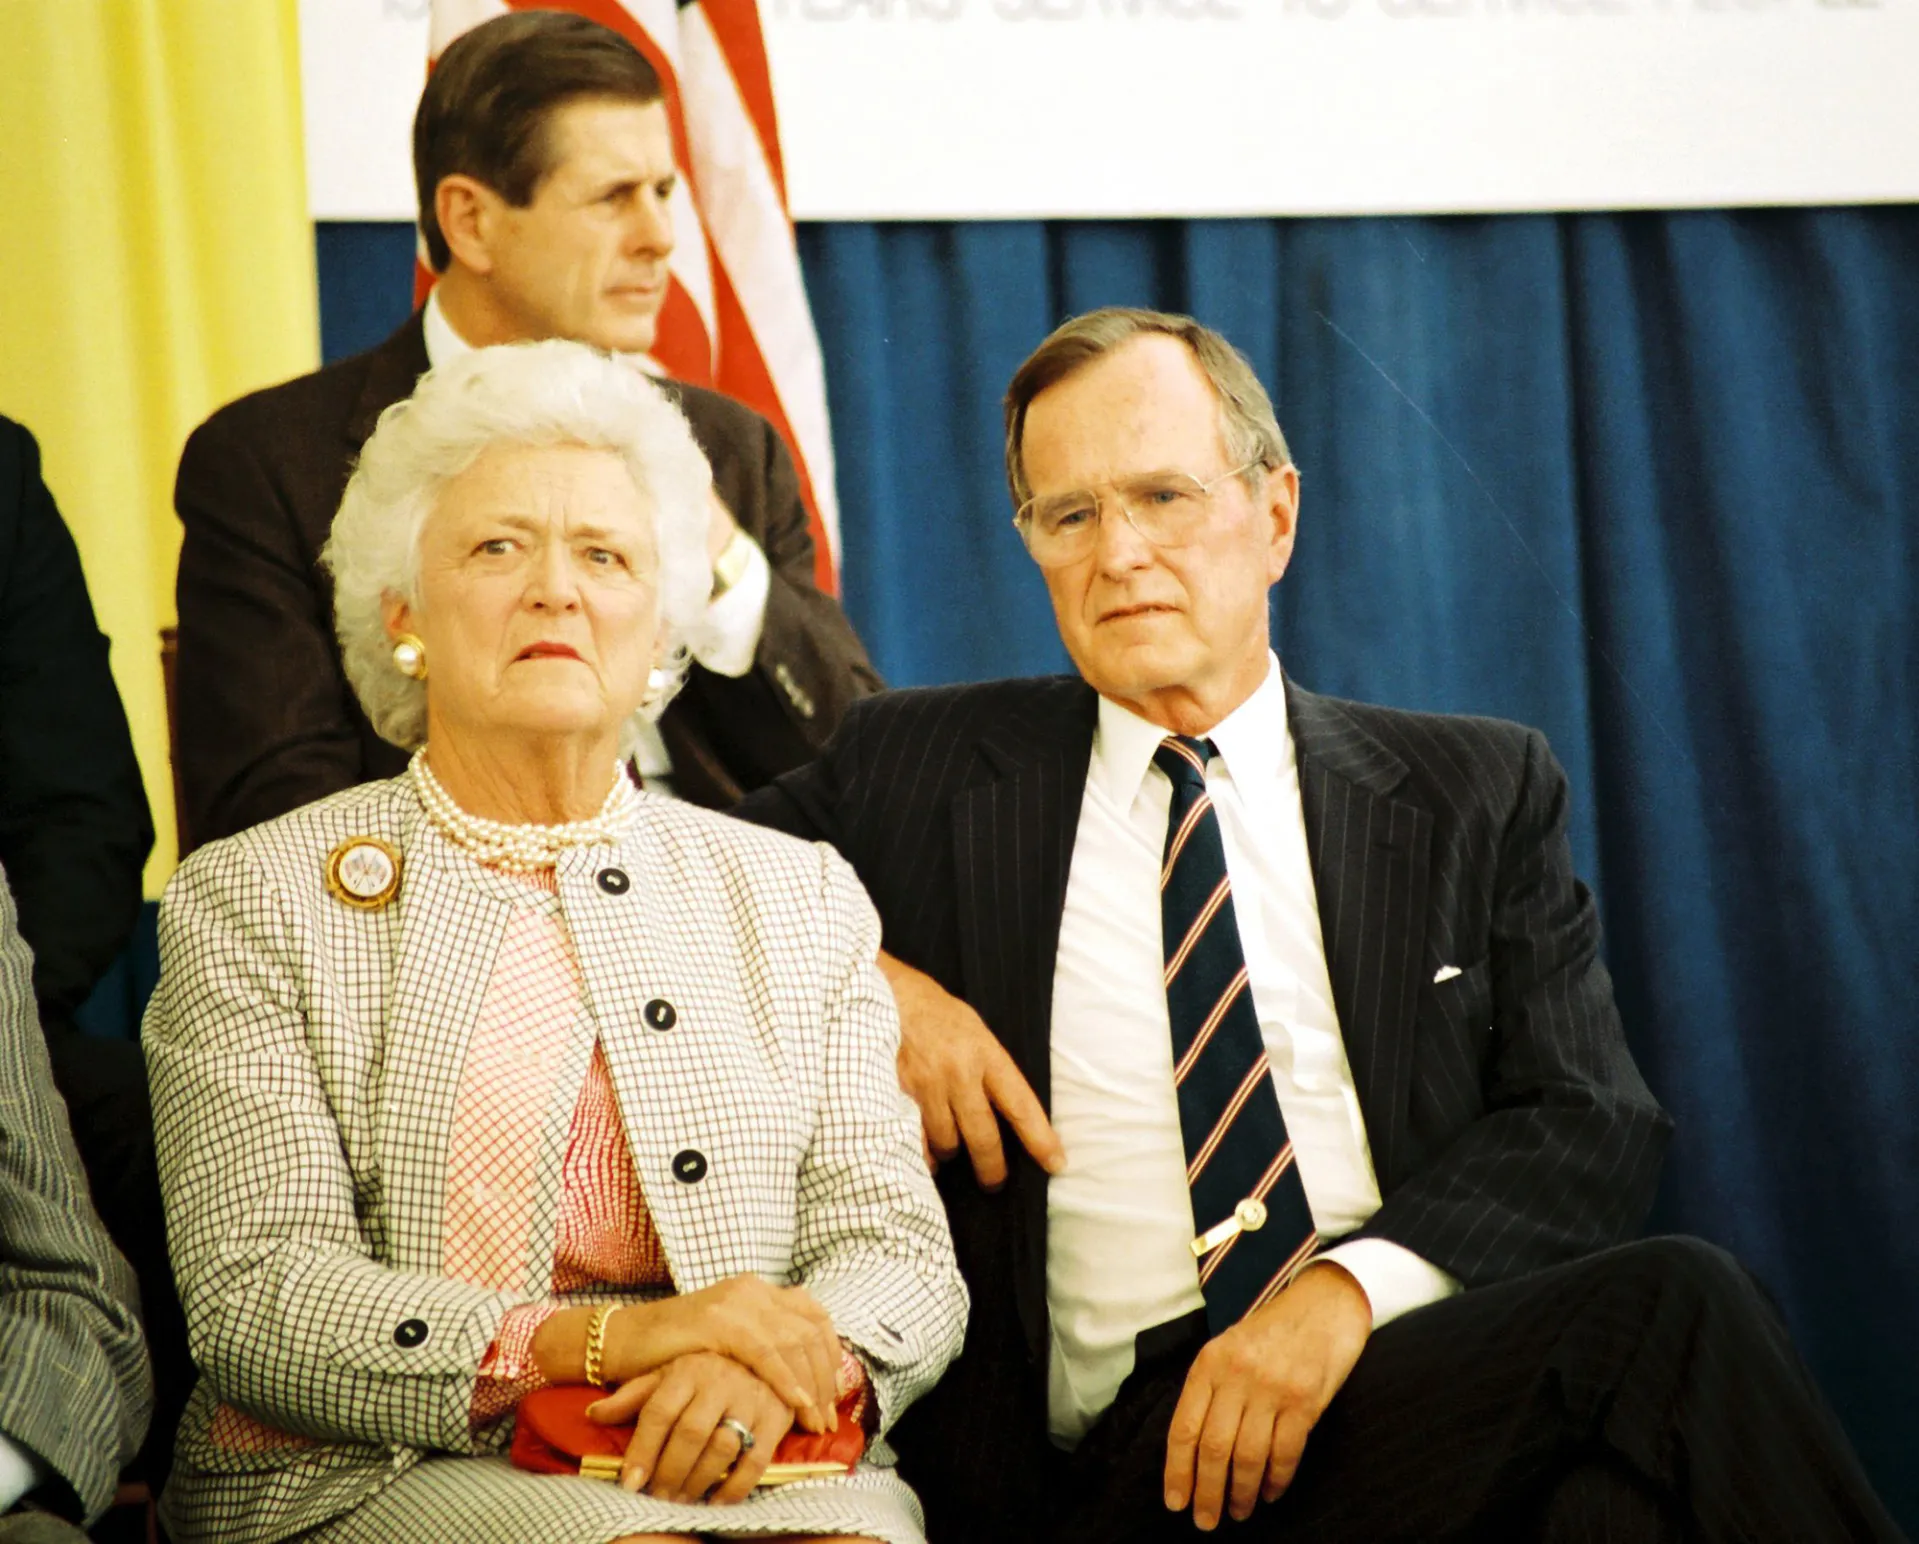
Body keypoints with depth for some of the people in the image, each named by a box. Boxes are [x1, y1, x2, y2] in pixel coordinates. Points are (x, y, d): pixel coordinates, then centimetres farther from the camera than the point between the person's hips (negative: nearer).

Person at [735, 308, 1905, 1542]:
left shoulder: (1483, 794, 16)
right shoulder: (920, 771, 17)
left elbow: (1591, 1124, 5)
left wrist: (1353, 1286, -15)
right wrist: (864, 981, -1)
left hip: (1432, 1374, 3)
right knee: (1674, 1313, -30)